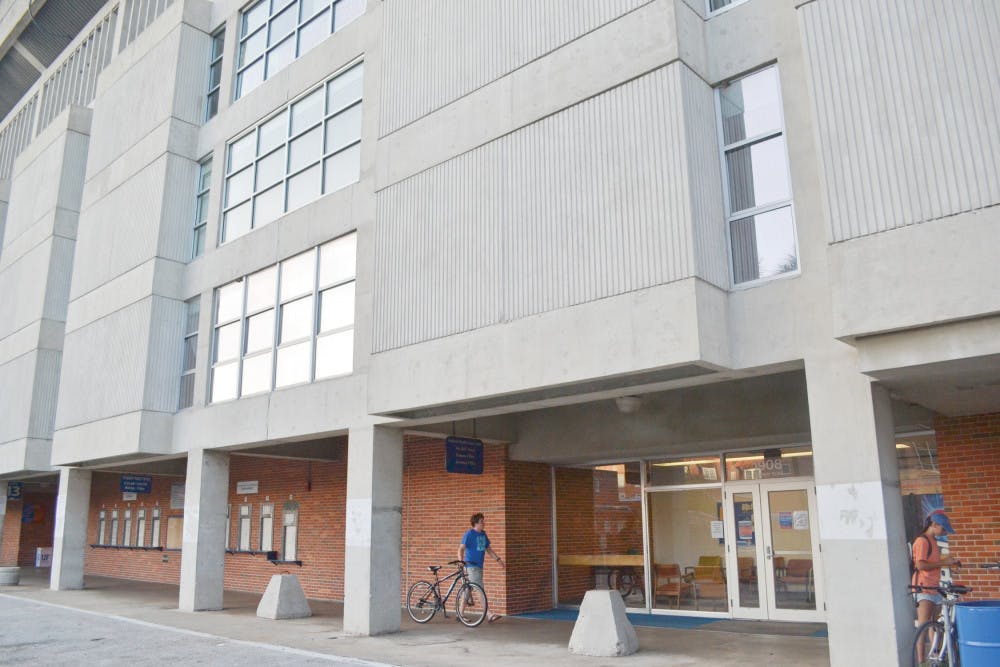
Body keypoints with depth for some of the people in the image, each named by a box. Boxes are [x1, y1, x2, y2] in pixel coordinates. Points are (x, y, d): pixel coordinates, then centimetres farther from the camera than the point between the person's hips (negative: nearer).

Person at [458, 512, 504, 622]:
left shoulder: (483, 534, 12)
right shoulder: (469, 534, -11)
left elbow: (488, 549, 20)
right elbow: (461, 548, -16)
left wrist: (498, 559, 13)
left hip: (479, 565, 8)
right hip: (471, 565, -8)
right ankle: (489, 615, -12)